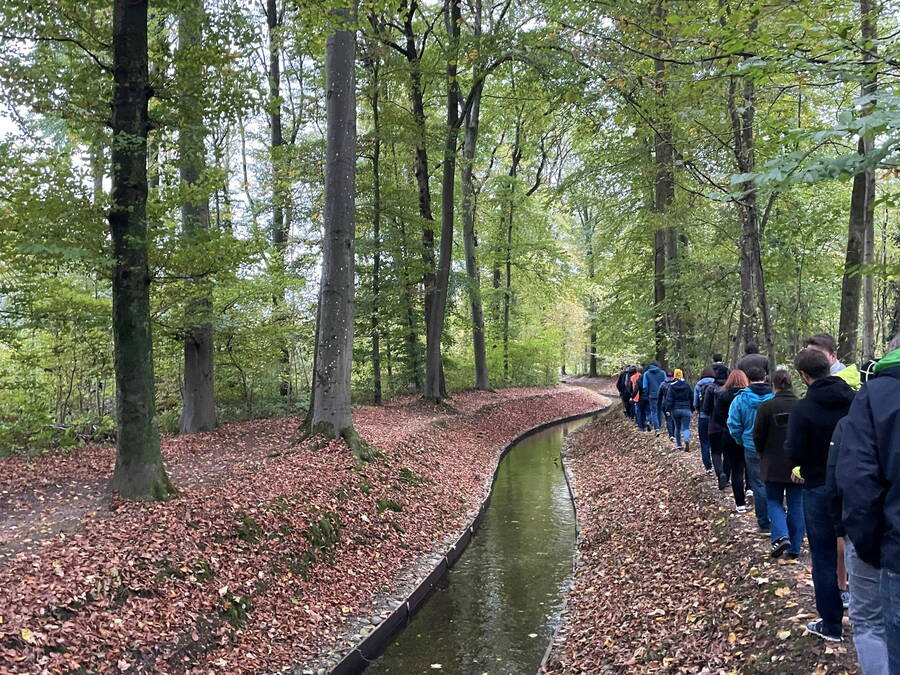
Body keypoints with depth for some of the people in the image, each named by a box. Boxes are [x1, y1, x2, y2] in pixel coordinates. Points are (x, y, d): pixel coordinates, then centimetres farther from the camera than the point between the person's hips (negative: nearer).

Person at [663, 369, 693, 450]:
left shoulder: (672, 386, -6)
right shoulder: (687, 386, 1)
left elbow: (669, 399, -9)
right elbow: (692, 398, 6)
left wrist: (667, 409, -5)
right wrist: (692, 409, 15)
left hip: (675, 410, 0)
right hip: (686, 409, 0)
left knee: (677, 428, 14)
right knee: (686, 428, 0)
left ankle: (679, 445, 20)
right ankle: (687, 440, -28)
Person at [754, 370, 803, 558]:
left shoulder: (767, 407, -12)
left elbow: (758, 436, -7)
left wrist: (764, 454, 13)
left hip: (774, 465, -3)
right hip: (798, 465, 3)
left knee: (774, 501, 12)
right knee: (796, 504, 10)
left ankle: (781, 536, -9)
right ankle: (795, 547, 14)